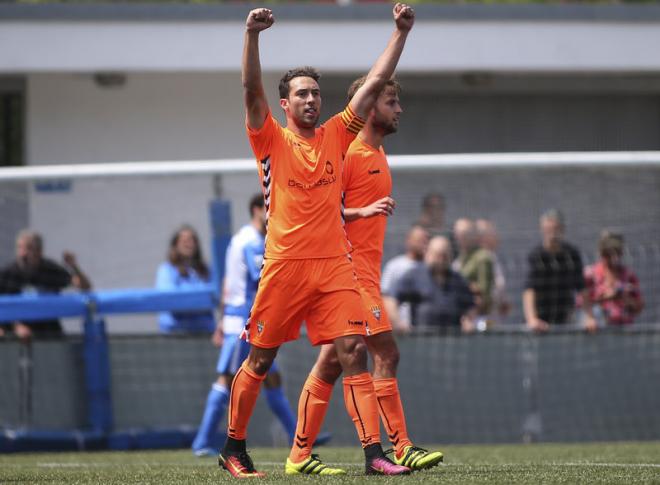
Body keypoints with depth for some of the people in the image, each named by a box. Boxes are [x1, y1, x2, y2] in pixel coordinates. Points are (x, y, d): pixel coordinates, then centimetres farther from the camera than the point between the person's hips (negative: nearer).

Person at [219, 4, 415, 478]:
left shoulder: (336, 136, 13)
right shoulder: (271, 140, 3)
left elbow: (375, 83, 11)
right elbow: (252, 89, -12)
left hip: (335, 265, 3)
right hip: (284, 266, -3)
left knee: (355, 353, -9)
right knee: (259, 360, 5)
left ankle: (373, 452, -13)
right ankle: (233, 447, 20)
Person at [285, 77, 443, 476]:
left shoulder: (377, 154, 18)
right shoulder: (349, 153, -11)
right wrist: (364, 211, -27)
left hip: (366, 270, 10)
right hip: (352, 268, -10)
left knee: (332, 363, 9)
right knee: (386, 355, -12)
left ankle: (300, 456, 11)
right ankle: (402, 449, -12)